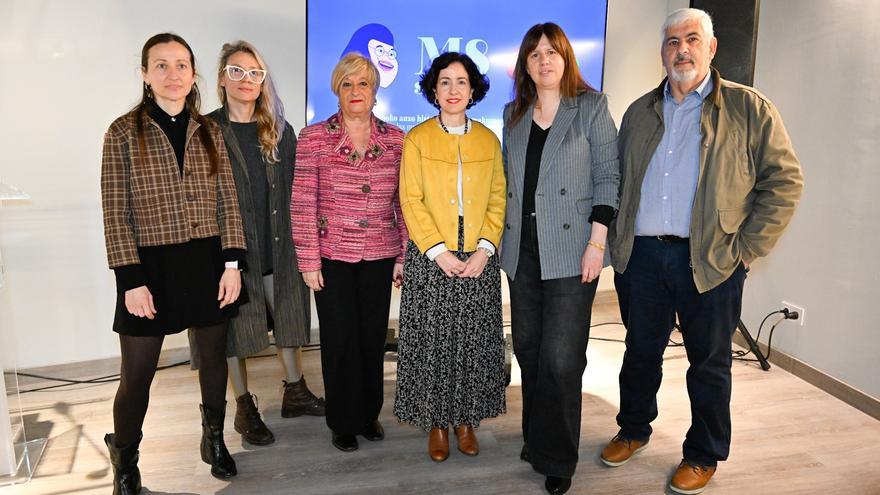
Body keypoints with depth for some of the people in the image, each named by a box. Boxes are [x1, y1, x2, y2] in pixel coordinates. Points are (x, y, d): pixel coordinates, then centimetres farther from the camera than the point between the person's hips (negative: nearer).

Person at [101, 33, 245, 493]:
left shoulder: (209, 132, 5)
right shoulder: (123, 132, -3)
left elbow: (227, 202, 5)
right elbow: (116, 212, -6)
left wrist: (232, 264, -3)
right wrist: (131, 279, -12)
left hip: (207, 262, 3)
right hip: (150, 264, -2)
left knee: (214, 356, 15)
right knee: (136, 376, 4)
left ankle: (214, 440, 37)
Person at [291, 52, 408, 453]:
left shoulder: (395, 139, 4)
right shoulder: (314, 138, -2)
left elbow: (404, 202, 6)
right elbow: (302, 204, -4)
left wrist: (404, 256, 3)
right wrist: (308, 261, -7)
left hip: (379, 257, 2)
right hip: (332, 256, -2)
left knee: (373, 337, 10)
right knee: (339, 340, 6)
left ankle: (369, 414, 31)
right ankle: (343, 423, 24)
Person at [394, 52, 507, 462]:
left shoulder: (488, 140, 9)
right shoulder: (417, 138, 1)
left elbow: (497, 199, 5)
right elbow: (411, 201, -5)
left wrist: (485, 248, -8)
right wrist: (438, 251, -13)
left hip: (479, 260, 2)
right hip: (430, 260, -2)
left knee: (474, 342, 8)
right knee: (432, 343, 3)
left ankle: (466, 419, 24)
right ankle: (436, 422, 20)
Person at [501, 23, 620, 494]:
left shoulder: (591, 106, 1)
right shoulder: (514, 113, 14)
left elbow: (607, 177, -4)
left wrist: (597, 243, -11)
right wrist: (502, 239, 10)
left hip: (571, 251, -5)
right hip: (522, 252, 5)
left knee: (560, 357, -5)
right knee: (528, 348, 12)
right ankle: (534, 438, 30)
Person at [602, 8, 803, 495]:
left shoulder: (749, 108, 0)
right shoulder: (640, 112, 12)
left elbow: (785, 180, -3)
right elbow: (616, 180, 17)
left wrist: (746, 246, -9)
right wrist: (618, 239, 7)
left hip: (710, 262, -3)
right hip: (641, 255, 4)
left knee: (709, 362, 10)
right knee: (640, 352, 16)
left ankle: (703, 455, 28)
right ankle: (633, 430, 37)